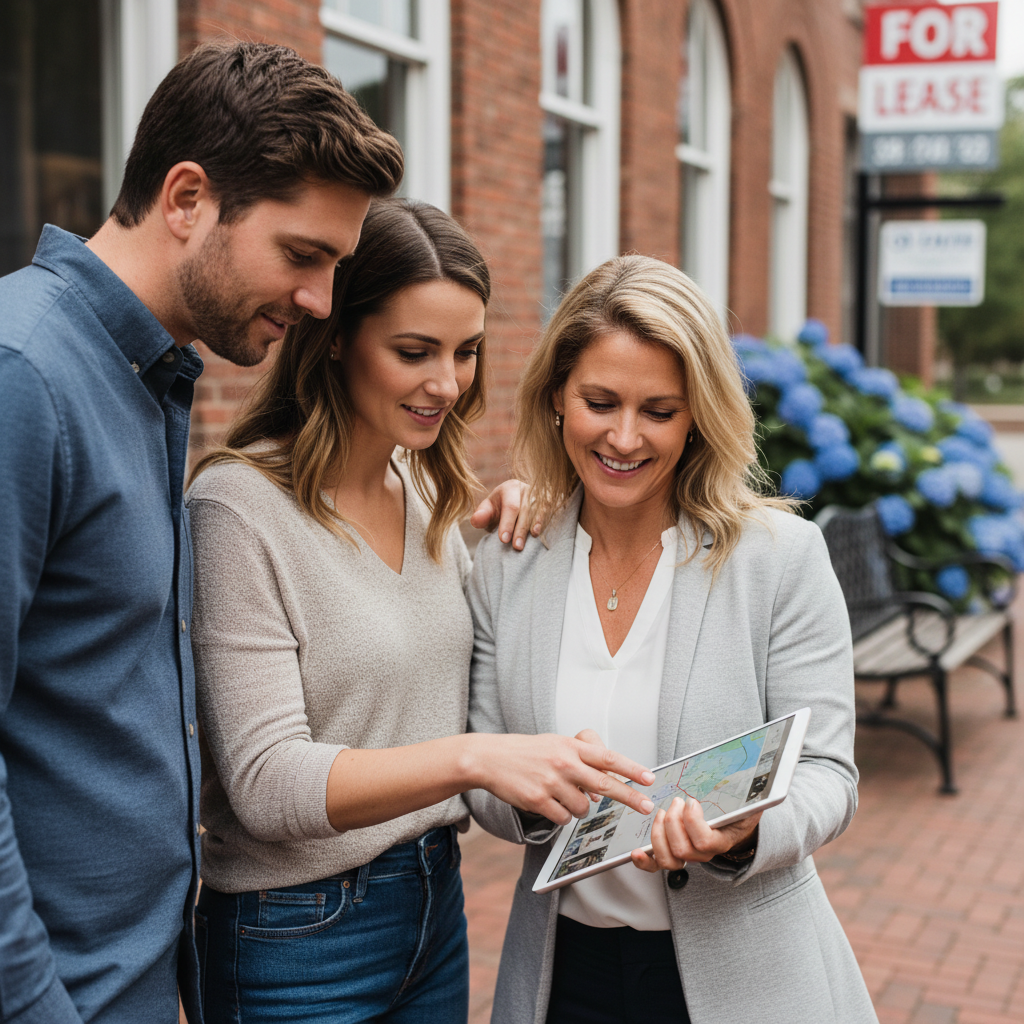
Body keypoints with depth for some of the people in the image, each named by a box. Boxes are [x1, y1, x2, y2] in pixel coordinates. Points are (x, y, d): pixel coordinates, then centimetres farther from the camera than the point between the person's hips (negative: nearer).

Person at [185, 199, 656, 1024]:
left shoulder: (424, 485, 4)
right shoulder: (239, 505, -18)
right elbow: (265, 783, -23)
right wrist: (473, 758, -36)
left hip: (437, 898, 7)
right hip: (297, 935, -6)